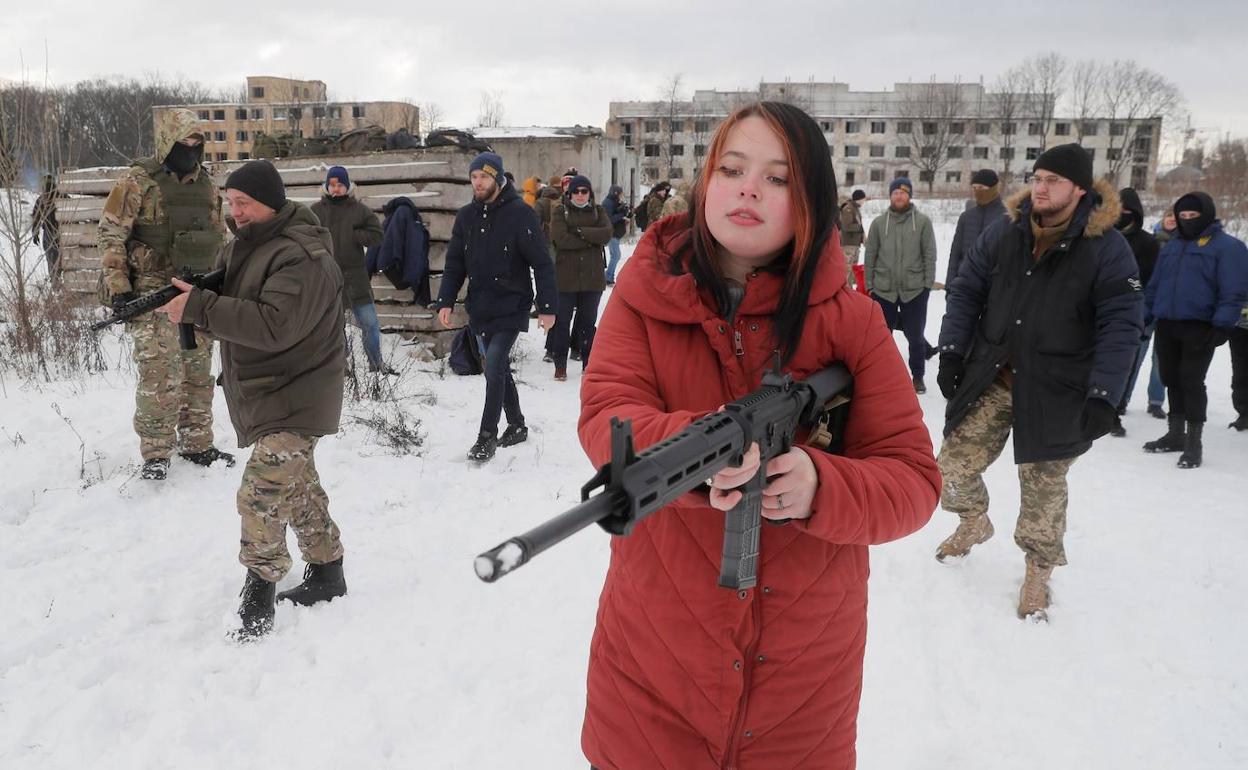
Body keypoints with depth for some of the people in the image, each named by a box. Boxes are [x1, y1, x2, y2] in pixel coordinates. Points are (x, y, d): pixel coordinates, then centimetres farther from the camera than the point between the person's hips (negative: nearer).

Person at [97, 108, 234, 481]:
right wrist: (117, 286, -14)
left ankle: (197, 443, 21)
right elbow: (110, 234, -6)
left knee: (199, 373, 10)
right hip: (153, 292, -6)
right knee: (161, 374, -11)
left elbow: (220, 238, 22)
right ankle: (155, 453, 1)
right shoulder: (138, 181, -5)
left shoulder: (207, 186, 13)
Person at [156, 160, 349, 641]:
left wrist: (199, 307, -29)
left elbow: (274, 326, -31)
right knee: (297, 485, 18)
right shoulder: (245, 244, 10)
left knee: (261, 494, -15)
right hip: (260, 393, 10)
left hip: (295, 396, -10)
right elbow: (229, 298, 14)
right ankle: (326, 574, 31)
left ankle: (259, 596, -1)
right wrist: (191, 297, -9)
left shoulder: (303, 257, -21)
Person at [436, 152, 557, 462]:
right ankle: (516, 426, 28)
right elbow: (454, 263, 11)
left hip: (511, 308, -6)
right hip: (480, 309, 6)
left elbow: (542, 263, -9)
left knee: (494, 369, -14)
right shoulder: (466, 216, 7)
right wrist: (446, 302, 2)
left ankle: (487, 436, -4)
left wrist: (546, 307, -12)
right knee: (500, 369, 13)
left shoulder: (520, 213, -9)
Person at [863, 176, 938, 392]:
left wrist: (928, 283, -5)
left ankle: (917, 376, 21)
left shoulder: (922, 221, -1)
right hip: (883, 290, 1)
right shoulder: (878, 223, 2)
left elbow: (929, 255, 0)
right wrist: (869, 284, 1)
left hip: (915, 289, -1)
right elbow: (870, 256, 5)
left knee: (915, 335, 8)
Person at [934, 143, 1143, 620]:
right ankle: (974, 522, 37)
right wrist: (951, 351, -1)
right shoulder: (1003, 233, 1)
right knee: (953, 466, 5)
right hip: (990, 381, 3)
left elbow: (1121, 327, -9)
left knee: (1043, 485, 7)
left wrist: (1103, 397, -15)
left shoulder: (1107, 248, -8)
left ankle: (1039, 570, 30)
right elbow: (965, 291, 8)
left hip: (1055, 393, -3)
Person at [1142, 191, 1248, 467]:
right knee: (1172, 380, 12)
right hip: (1166, 326, 7)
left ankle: (1194, 442, 0)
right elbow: (1154, 285, 22)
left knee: (1192, 382, -8)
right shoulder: (1171, 247, 17)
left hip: (1199, 328, -6)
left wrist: (1222, 325, -18)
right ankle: (1175, 434, 24)